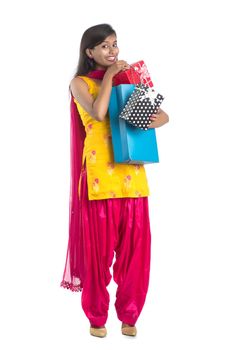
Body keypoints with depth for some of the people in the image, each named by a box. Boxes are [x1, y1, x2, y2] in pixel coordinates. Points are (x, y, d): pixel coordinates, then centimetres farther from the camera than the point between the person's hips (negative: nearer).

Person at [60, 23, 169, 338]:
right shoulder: (80, 83, 3)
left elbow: (161, 113, 12)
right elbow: (98, 113, -17)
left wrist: (159, 119, -10)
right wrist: (109, 77, -6)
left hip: (131, 173, 4)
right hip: (99, 173, -4)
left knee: (134, 247, 6)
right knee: (98, 247, 3)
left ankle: (129, 314, 22)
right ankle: (97, 317, 20)